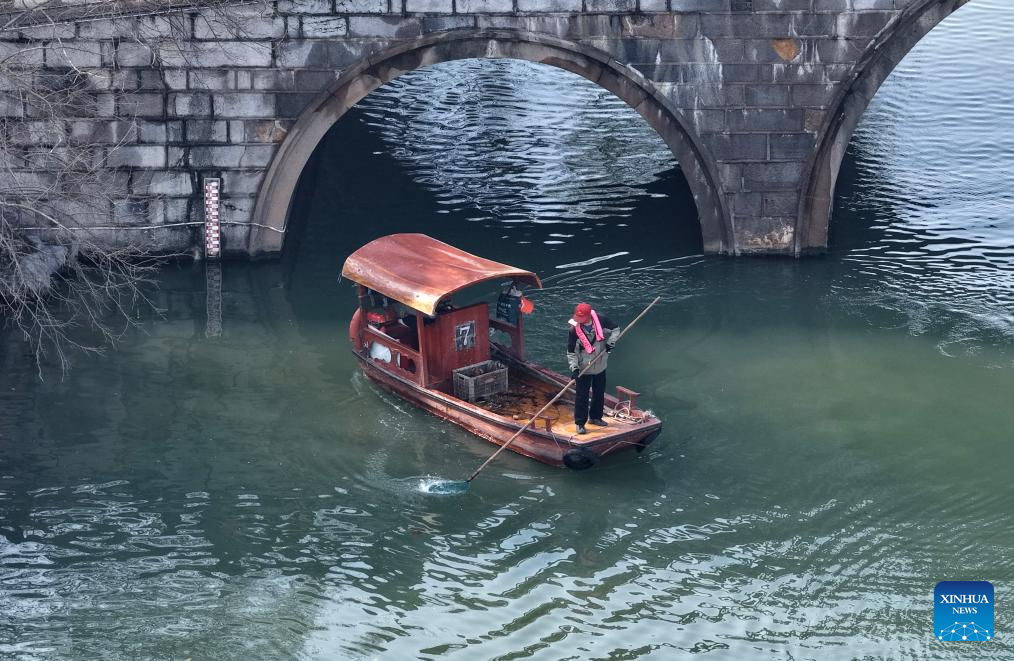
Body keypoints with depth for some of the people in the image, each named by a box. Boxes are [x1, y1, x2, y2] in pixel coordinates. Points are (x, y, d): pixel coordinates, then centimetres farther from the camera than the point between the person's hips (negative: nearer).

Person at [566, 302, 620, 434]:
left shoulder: (601, 320, -14)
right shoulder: (574, 330, -19)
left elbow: (615, 329, 5)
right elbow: (571, 351, -12)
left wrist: (611, 342, -11)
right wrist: (574, 367, -23)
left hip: (600, 365, 4)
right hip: (584, 368, -4)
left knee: (599, 393, 17)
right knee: (582, 396, -1)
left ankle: (595, 417, 35)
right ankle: (580, 423, 8)